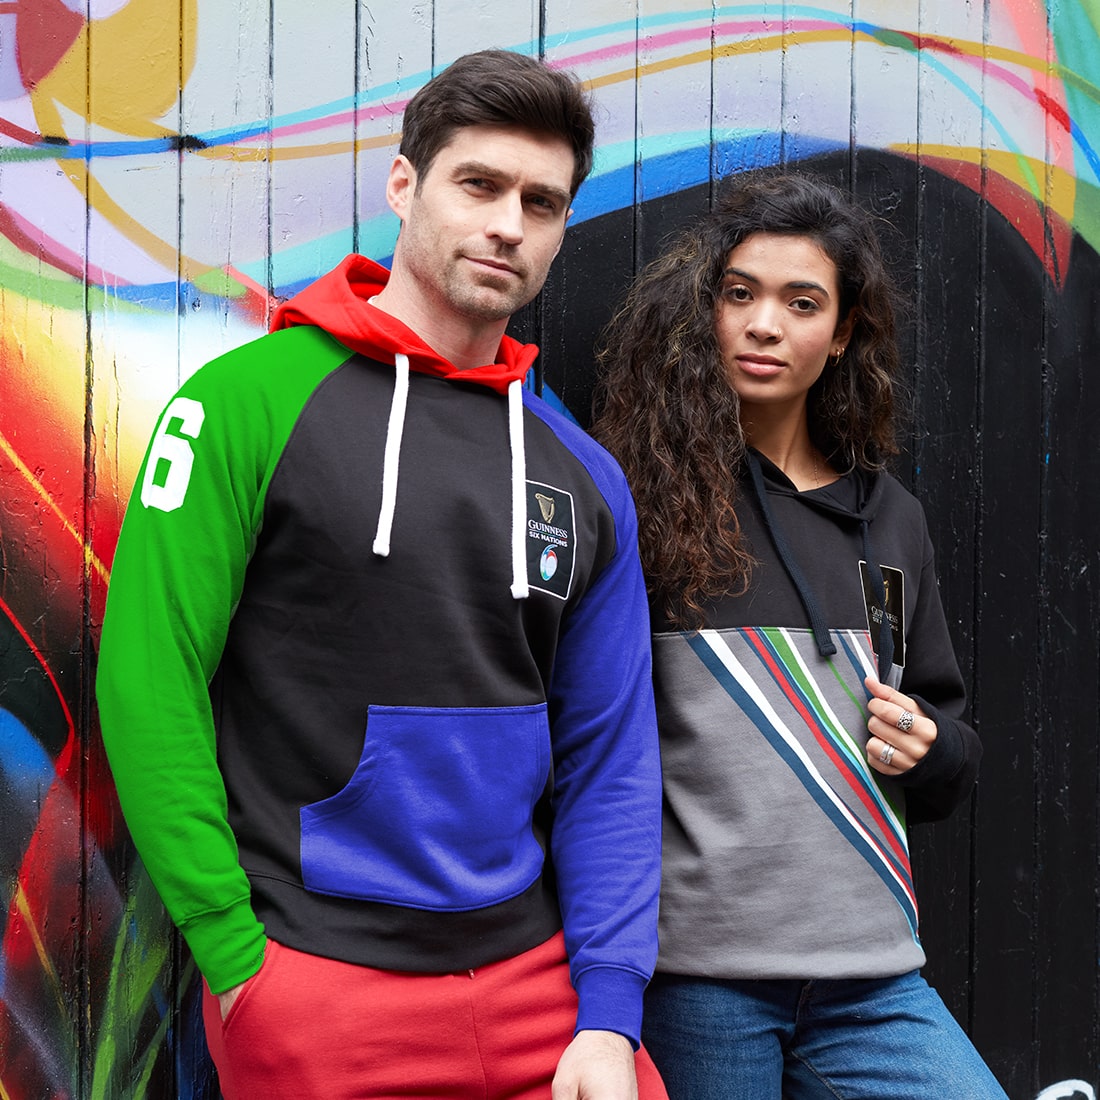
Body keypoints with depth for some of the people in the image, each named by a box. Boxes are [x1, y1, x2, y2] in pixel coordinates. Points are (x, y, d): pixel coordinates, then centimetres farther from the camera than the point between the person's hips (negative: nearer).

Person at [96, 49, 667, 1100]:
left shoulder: (583, 477, 6)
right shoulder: (253, 398, -7)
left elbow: (609, 760, 5)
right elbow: (148, 681, -11)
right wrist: (232, 953, -12)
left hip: (534, 968, 4)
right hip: (317, 989, -3)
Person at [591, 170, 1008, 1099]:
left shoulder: (889, 518, 12)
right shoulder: (633, 496, -4)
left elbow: (953, 752, 22)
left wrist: (926, 747, 1)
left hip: (870, 979, 5)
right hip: (691, 967, -4)